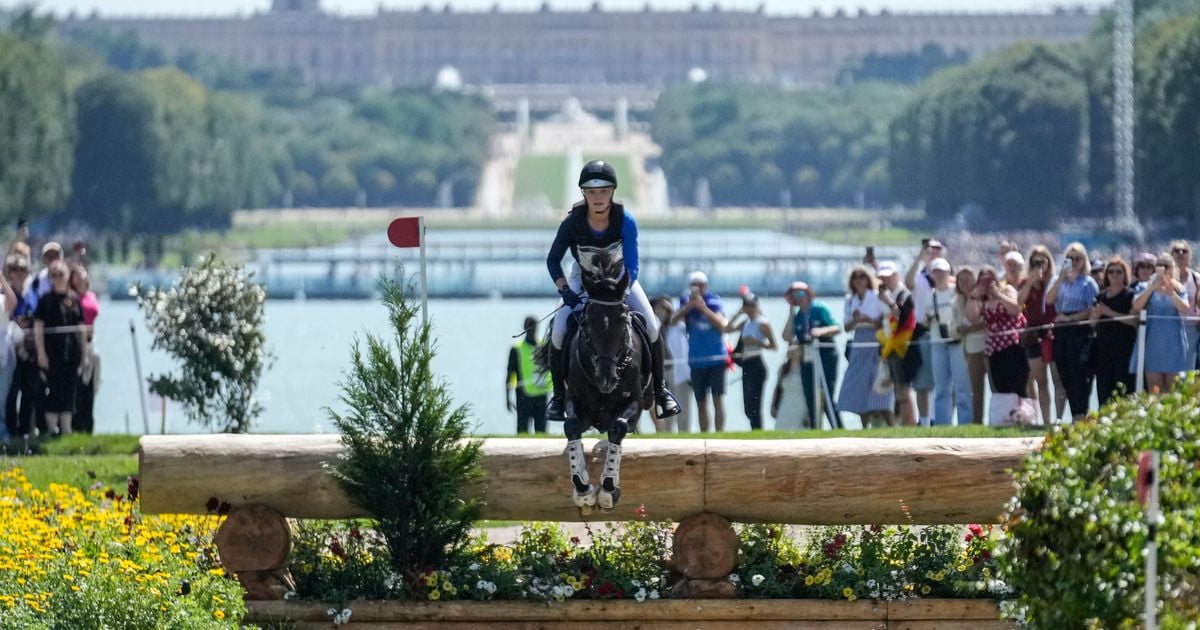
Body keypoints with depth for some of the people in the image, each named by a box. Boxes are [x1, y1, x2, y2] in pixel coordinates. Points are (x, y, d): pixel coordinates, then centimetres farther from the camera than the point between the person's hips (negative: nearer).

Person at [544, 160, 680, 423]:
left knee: (652, 328, -13)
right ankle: (558, 395, 1)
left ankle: (660, 389, 7)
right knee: (558, 332, -18)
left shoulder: (625, 220, -29)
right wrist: (564, 291, -26)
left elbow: (631, 265, -25)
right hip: (583, 277, 0)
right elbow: (553, 260, -14)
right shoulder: (573, 222, -27)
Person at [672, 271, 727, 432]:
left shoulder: (715, 301, 0)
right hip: (696, 360, 3)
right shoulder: (686, 302, 5)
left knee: (718, 399, -11)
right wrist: (688, 306, -20)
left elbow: (721, 324, -11)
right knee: (701, 402, 9)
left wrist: (703, 308, -17)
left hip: (717, 358, -3)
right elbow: (673, 320, -8)